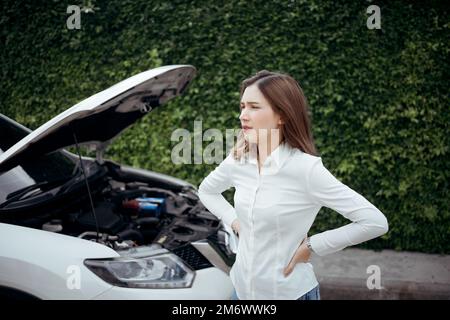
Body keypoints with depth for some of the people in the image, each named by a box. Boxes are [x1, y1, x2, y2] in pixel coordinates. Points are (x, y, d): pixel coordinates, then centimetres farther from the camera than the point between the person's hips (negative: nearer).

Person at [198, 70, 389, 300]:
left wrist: (312, 246, -15)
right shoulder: (237, 161, -4)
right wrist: (234, 221, 3)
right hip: (241, 288, 5)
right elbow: (206, 191, 19)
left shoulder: (305, 169, -20)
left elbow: (375, 222, -21)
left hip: (289, 292, -5)